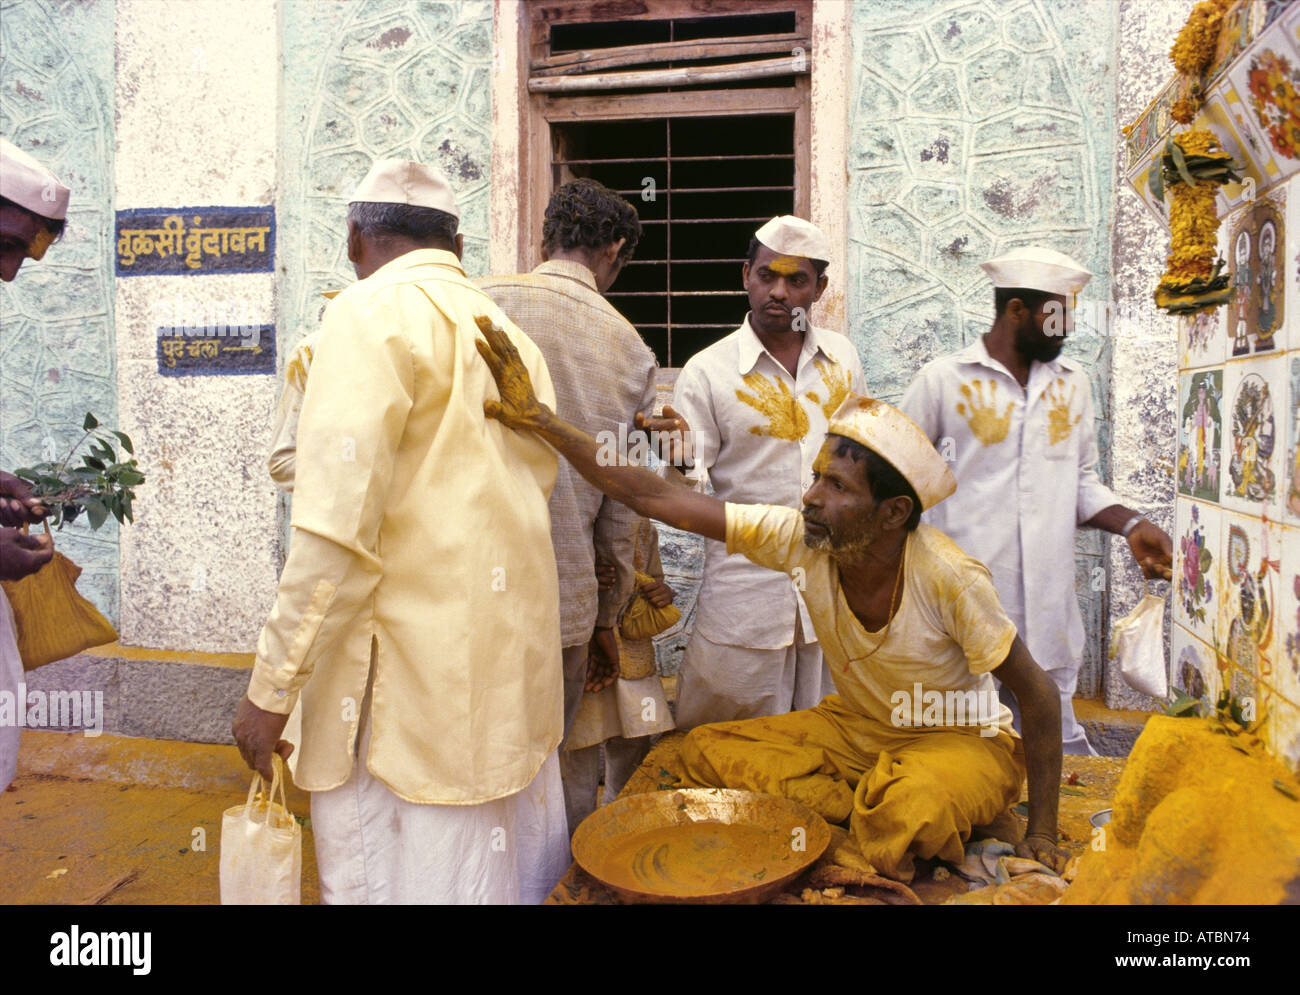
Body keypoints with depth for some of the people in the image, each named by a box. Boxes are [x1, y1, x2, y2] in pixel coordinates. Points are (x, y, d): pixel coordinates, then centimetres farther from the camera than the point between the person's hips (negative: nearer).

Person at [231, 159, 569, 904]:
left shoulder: (375, 313, -8)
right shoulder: (506, 330, 15)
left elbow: (338, 528, -17)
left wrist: (271, 688, -11)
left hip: (407, 676, -8)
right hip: (509, 667, 8)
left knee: (394, 876, 4)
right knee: (513, 874, 16)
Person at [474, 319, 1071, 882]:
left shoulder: (948, 576, -30)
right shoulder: (800, 538, -20)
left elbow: (1038, 696, -18)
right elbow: (656, 500, -22)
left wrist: (1042, 834, -16)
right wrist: (540, 422, -30)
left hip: (963, 743, -4)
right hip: (854, 729, 4)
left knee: (909, 804, -38)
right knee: (707, 751, -13)